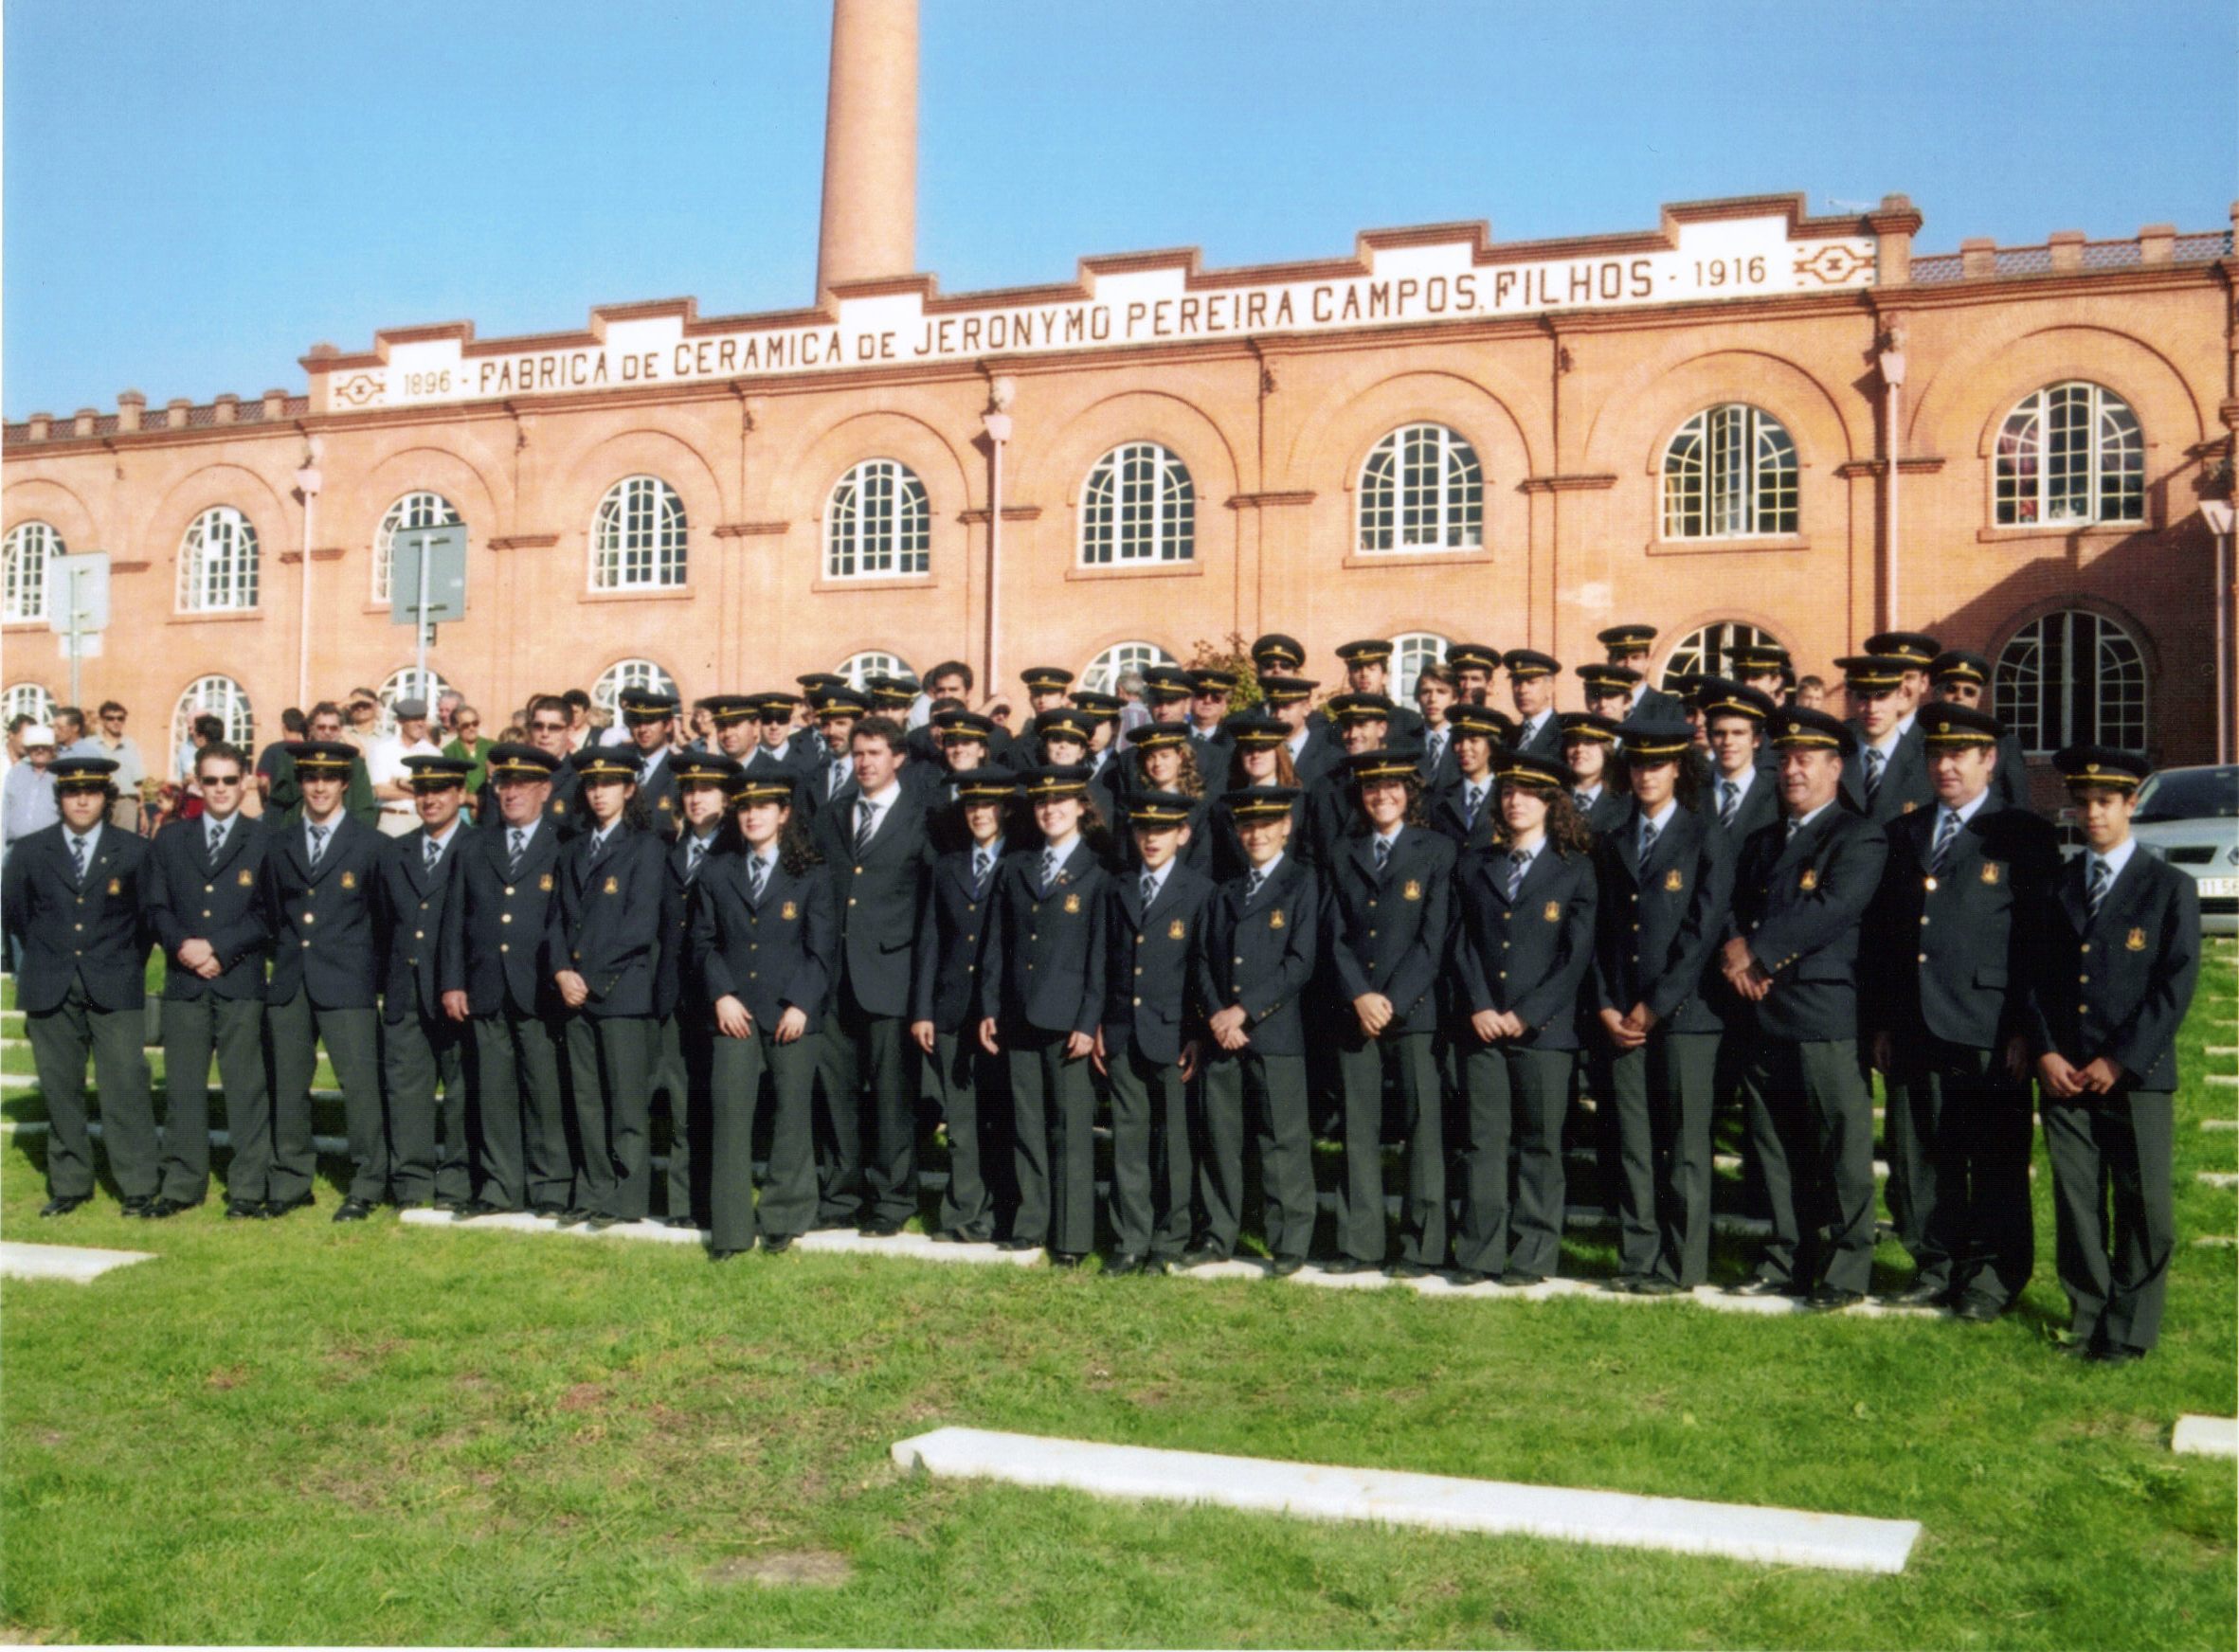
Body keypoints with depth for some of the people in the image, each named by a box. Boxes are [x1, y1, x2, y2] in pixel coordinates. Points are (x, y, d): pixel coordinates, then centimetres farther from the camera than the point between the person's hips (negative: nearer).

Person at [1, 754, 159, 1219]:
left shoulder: (134, 851, 2)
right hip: (51, 989, 2)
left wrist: (126, 967, 8)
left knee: (126, 1085, -6)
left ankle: (139, 1188, -1)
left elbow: (147, 917, 8)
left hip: (114, 988, -2)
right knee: (60, 1089, 6)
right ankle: (68, 1186, 16)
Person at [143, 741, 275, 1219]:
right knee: (183, 1086, 6)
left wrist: (218, 947, -11)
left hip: (241, 981, -3)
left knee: (246, 1087, -1)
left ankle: (247, 1189, 5)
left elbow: (268, 915, -2)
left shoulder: (264, 843, 4)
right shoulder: (169, 839, 15)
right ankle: (182, 1185, 14)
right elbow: (157, 908, 10)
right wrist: (182, 945, -9)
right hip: (184, 981, 3)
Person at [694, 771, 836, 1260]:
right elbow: (703, 942, 10)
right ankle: (730, 1229, 3)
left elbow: (823, 949, 0)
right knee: (729, 1116, -3)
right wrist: (720, 995, -4)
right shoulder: (716, 873, 11)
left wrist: (802, 1004, -11)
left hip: (791, 1013, -1)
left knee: (791, 1116, 4)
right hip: (734, 1012, 1)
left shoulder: (809, 876, 3)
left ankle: (783, 1219, 16)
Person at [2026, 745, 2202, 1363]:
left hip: (2137, 1077, -3)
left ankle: (2130, 1330, 10)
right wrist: (2045, 1053, -3)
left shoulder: (2170, 887, 1)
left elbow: (2176, 986, -5)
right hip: (2064, 1076, 3)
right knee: (2076, 1206, 5)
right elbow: (2036, 977, 12)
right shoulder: (2056, 887, 13)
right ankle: (2087, 1319, 16)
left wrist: (2119, 1061, -11)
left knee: (2144, 1208, -1)